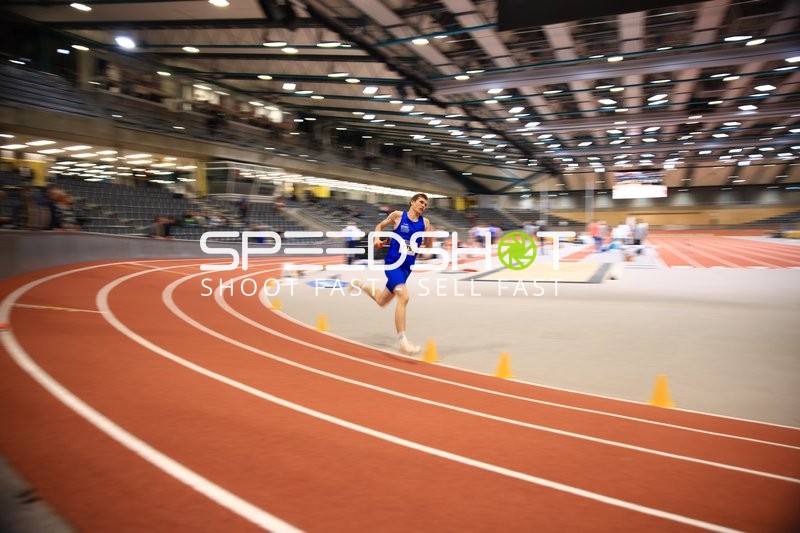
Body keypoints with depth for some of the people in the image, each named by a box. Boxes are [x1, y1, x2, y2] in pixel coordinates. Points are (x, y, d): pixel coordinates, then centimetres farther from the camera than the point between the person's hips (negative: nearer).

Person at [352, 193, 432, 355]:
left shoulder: (424, 222, 5)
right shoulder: (398, 215, -4)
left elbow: (428, 247, 10)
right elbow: (380, 226, 12)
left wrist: (429, 234, -10)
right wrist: (377, 239, -6)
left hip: (407, 266, 6)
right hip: (393, 263, -6)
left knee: (382, 301, 19)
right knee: (403, 296, -28)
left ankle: (361, 285, 49)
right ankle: (402, 341, -23)